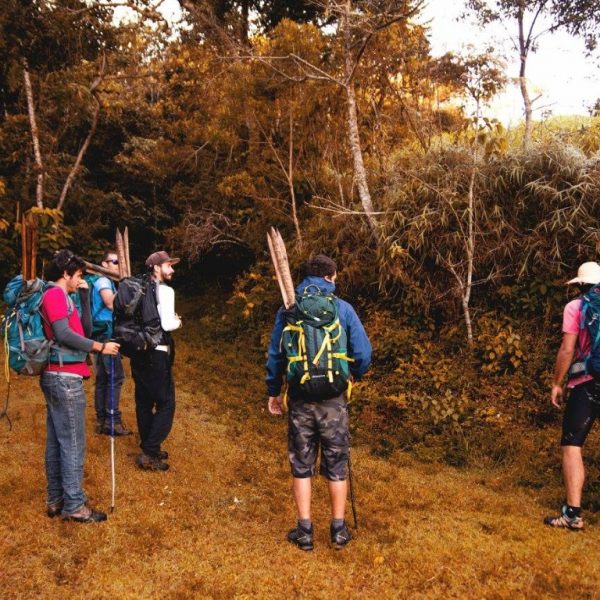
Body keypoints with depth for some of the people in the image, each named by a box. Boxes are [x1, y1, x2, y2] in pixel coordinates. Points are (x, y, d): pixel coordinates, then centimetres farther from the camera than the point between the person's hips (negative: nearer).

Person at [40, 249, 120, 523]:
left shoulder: (59, 296, 18)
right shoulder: (55, 294, -11)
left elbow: (84, 330, 17)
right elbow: (63, 334, -22)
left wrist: (85, 297, 12)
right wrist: (100, 347, -18)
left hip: (56, 377, 10)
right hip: (65, 378, -10)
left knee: (56, 441, 14)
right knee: (73, 443, -4)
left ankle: (56, 500, 22)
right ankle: (74, 505, 2)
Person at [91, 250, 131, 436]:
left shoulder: (107, 283, 21)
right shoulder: (103, 281, -8)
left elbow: (112, 306, 16)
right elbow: (111, 303, -24)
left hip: (105, 334, 10)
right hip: (106, 334, -10)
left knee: (103, 378, 10)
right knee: (116, 376, -12)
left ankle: (102, 421, 14)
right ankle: (112, 420, -11)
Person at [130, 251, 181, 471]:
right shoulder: (164, 291, -13)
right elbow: (167, 324, -20)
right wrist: (177, 321, 2)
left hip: (138, 352, 8)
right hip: (156, 354, -8)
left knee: (144, 402, 16)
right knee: (165, 404, 0)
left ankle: (148, 447, 28)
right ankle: (149, 454, -1)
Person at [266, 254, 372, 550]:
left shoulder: (288, 309, 0)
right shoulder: (343, 308, -4)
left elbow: (274, 354, 3)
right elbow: (363, 353, -5)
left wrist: (273, 391, 14)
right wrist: (354, 376, 15)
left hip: (300, 399, 1)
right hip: (334, 400, -1)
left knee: (301, 465, 12)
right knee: (336, 466, 13)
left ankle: (304, 531, 18)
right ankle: (338, 530, 22)